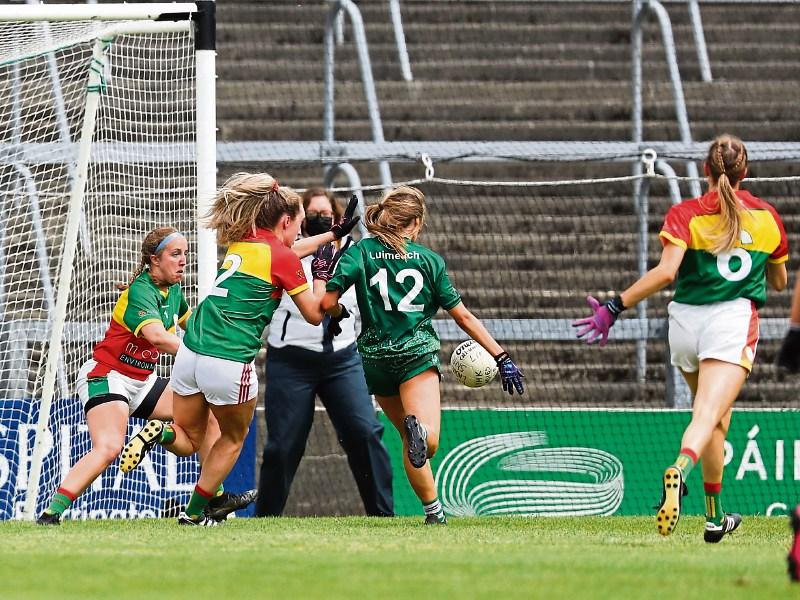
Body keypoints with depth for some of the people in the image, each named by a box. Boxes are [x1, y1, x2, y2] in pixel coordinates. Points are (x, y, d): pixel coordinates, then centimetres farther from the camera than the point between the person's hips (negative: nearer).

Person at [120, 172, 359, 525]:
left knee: (188, 440, 19)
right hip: (230, 362, -6)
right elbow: (315, 314, 2)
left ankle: (162, 433, -14)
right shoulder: (282, 258, -5)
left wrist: (335, 233, 45)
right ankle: (195, 513, 19)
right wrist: (321, 276, 19)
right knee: (233, 438, 20)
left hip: (190, 351, 6)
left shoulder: (242, 244, 15)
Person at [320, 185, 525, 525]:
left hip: (376, 357, 2)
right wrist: (501, 356, 14)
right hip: (418, 355, -2)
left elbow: (328, 302, -7)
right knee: (427, 441, -18)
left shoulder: (360, 252, 3)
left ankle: (432, 508, 19)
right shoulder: (429, 259, 6)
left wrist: (338, 315, 17)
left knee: (410, 440, 20)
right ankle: (420, 429, -51)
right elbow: (463, 316, 8)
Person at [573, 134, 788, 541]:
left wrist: (615, 307, -12)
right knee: (709, 415, -16)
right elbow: (779, 282, 19)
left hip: (687, 320, 2)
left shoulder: (685, 215, 0)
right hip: (734, 321, -2)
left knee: (713, 416, 20)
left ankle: (715, 516, 23)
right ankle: (679, 470, -47)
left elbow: (666, 272, -15)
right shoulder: (767, 217, 7)